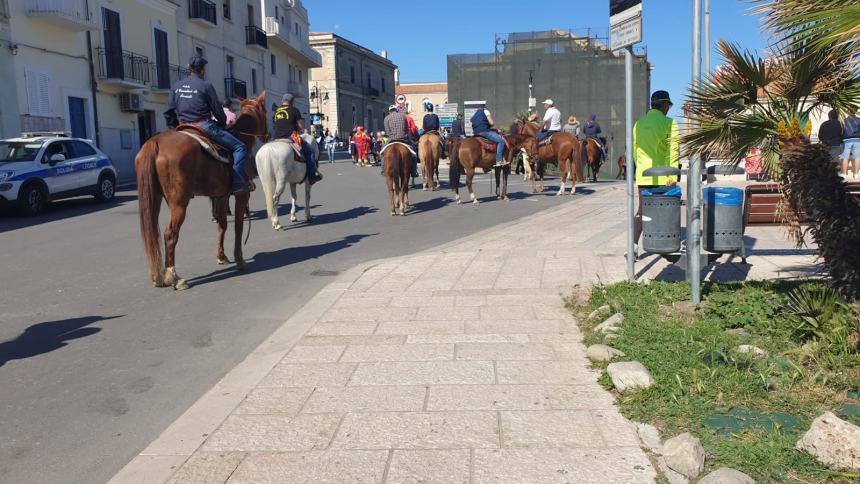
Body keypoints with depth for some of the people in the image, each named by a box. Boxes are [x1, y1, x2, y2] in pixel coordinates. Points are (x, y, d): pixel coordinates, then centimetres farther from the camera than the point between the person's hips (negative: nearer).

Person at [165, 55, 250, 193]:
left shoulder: (177, 86, 11)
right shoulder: (206, 85, -7)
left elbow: (169, 112, 12)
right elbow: (217, 110, -4)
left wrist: (176, 127, 25)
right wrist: (223, 124, 14)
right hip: (204, 127, -7)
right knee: (240, 147, -3)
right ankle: (238, 183, -13)